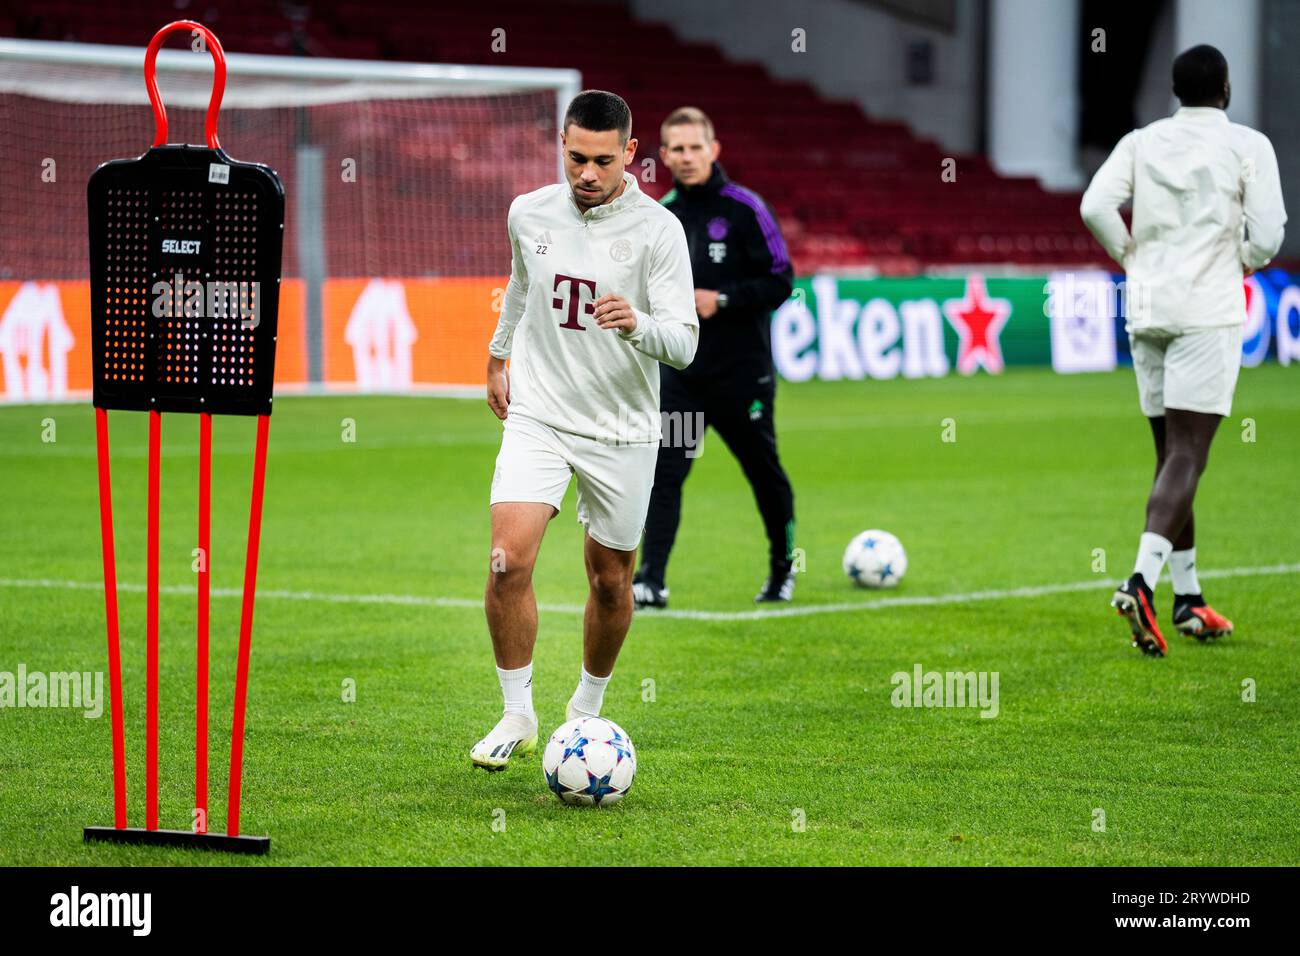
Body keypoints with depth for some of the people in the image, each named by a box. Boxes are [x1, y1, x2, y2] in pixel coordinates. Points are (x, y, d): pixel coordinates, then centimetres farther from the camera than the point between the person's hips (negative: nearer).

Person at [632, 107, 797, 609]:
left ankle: (783, 568, 32)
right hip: (680, 369, 3)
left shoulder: (744, 208, -9)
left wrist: (722, 300, -19)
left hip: (742, 370, -3)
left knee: (764, 472, 11)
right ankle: (651, 581, -14)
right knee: (664, 471, -10)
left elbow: (780, 282, -10)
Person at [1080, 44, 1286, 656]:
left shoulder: (1141, 142, 8)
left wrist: (1134, 261, 8)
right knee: (1186, 457, -9)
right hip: (1209, 312, -5)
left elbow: (1096, 206, -6)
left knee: (1173, 455, 14)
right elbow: (1267, 235, -8)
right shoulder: (1248, 146, -2)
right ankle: (1142, 582, -28)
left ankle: (1187, 600, 17)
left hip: (1146, 309, 5)